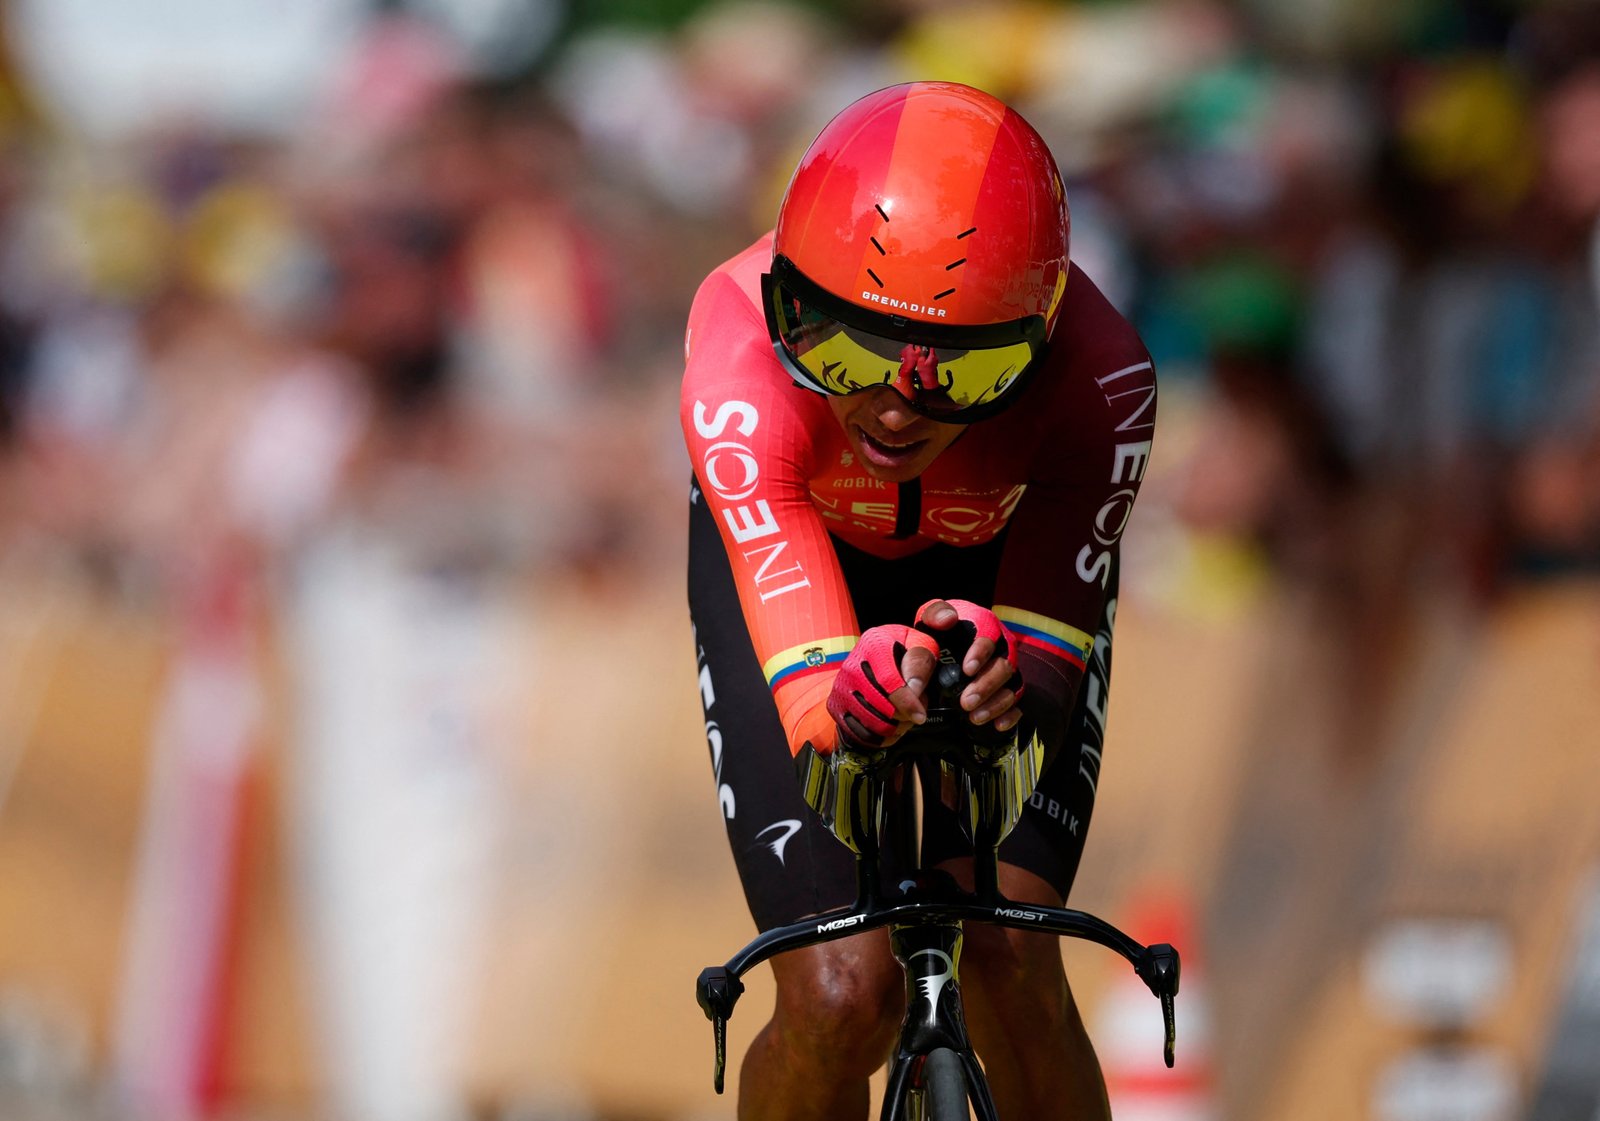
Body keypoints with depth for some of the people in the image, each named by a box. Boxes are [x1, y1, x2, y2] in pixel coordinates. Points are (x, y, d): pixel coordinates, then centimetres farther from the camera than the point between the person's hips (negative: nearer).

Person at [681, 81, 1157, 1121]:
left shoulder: (1097, 379, -37)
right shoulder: (742, 349, -40)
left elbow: (1047, 671, -37)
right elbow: (811, 701, -45)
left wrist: (1005, 673, -61)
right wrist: (857, 695, -69)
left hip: (998, 569, 1)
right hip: (784, 559, 0)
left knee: (1009, 961, -19)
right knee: (842, 996, -16)